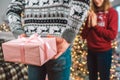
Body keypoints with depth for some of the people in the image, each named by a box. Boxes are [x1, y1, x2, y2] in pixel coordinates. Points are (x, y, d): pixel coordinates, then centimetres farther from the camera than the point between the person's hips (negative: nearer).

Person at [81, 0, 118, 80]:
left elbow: (112, 35, -16)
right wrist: (88, 26, -11)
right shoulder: (91, 14, 8)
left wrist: (95, 26, -13)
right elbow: (83, 35, 7)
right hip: (91, 51, 5)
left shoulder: (112, 12, -6)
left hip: (104, 52, -4)